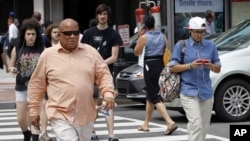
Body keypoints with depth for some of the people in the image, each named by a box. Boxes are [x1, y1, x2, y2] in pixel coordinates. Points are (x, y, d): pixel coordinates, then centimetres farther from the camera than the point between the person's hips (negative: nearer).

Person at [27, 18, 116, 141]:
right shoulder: (48, 55, 0)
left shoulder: (90, 52, 5)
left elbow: (103, 75, 7)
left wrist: (108, 94, -11)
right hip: (60, 116, -3)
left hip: (85, 115, 3)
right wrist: (33, 110, 7)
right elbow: (36, 84, 6)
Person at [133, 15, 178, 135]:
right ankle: (146, 124, 25)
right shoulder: (163, 36, 7)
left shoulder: (144, 37, -8)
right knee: (150, 95, 19)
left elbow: (136, 52, 2)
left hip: (150, 65, -6)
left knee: (155, 97, -8)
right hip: (161, 64, 6)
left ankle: (170, 122, -24)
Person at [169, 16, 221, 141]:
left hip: (206, 92, 4)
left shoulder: (210, 46, 9)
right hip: (189, 90, -4)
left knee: (204, 126, 8)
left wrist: (210, 66, -10)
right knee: (196, 123, -17)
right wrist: (190, 65, -14)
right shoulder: (181, 45, 1)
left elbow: (218, 69, 12)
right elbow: (172, 67, -2)